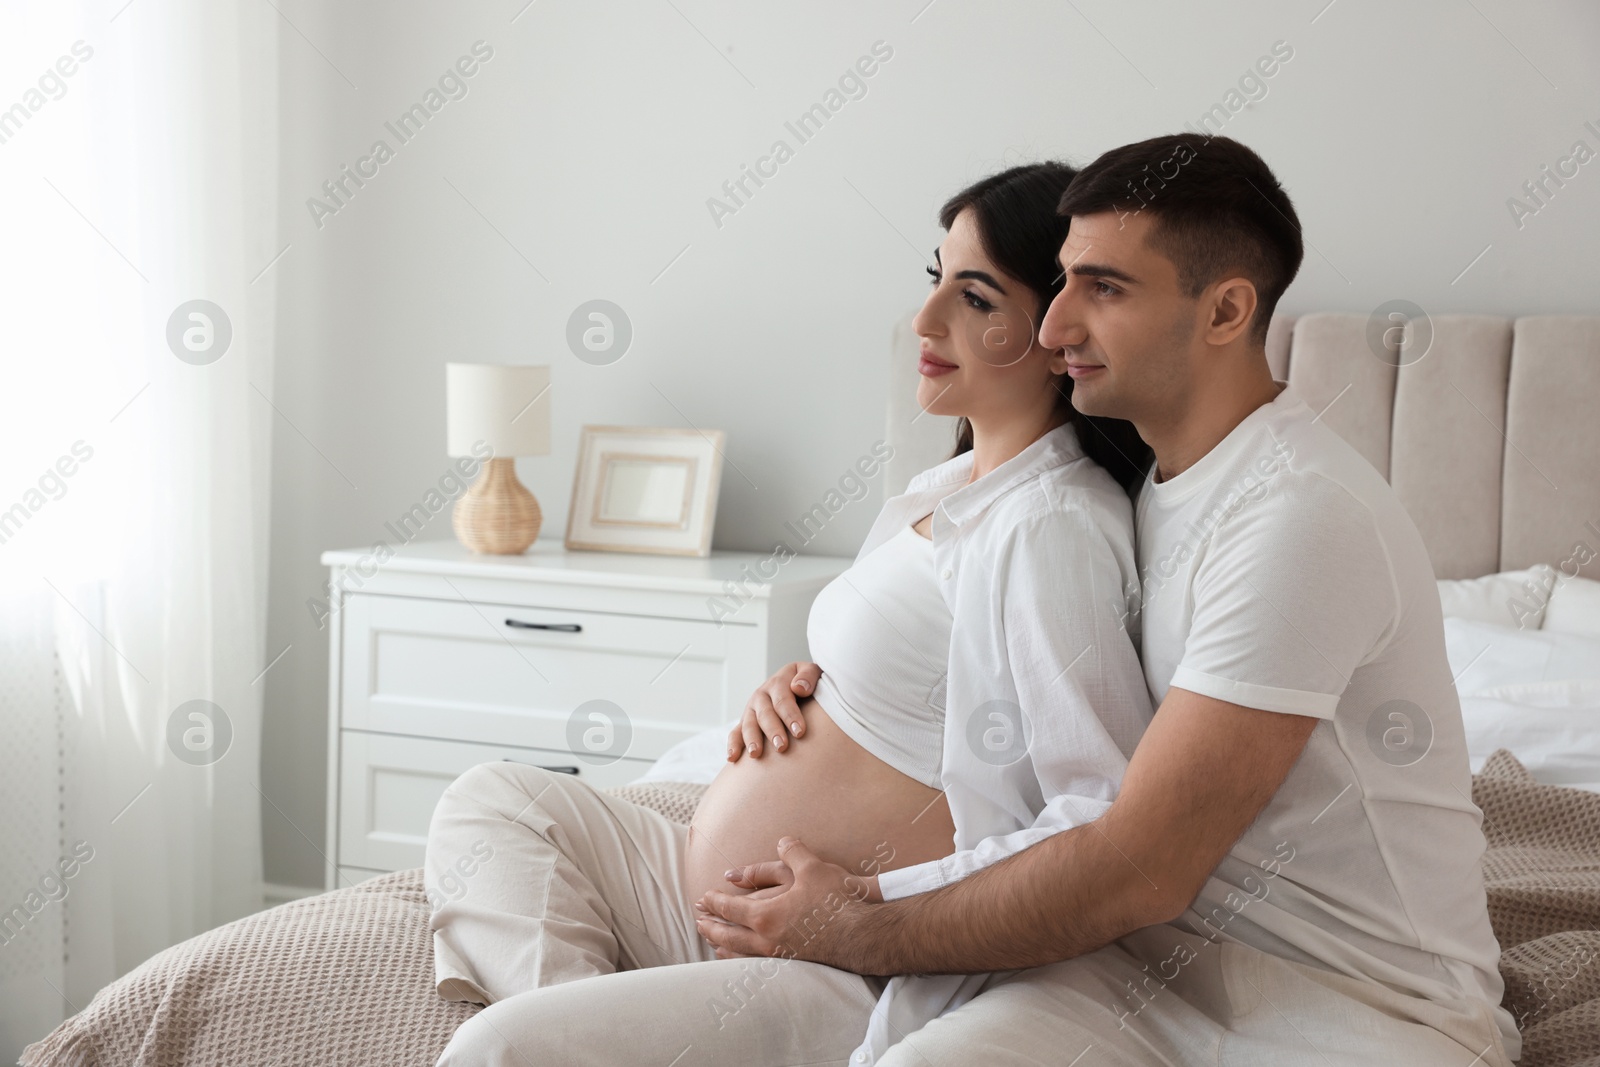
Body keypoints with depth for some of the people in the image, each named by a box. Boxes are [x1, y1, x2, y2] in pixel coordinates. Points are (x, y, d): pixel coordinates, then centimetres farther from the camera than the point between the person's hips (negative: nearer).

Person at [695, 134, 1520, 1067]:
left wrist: (859, 934, -11)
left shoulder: (1301, 516, -20)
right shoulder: (1151, 475, 9)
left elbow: (1142, 871, -21)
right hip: (1175, 943, 6)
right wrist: (832, 674, 7)